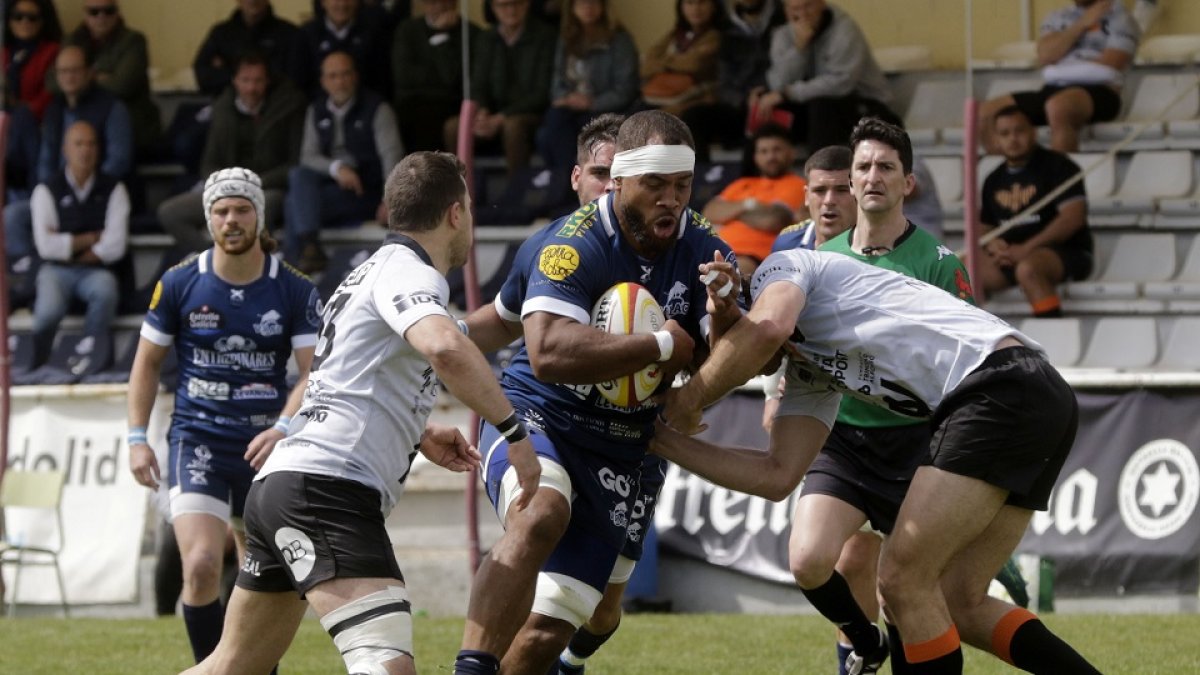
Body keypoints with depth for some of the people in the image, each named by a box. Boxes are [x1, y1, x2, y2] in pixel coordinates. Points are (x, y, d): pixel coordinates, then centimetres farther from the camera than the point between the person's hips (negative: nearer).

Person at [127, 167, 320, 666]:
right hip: (197, 439, -1)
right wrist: (137, 438, 1)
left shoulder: (295, 291, -4)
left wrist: (285, 427, -26)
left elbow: (313, 372, -8)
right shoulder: (179, 284, -3)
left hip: (264, 446, 1)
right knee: (201, 565, -19)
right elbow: (148, 362, 8)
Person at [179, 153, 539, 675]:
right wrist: (514, 431, -20)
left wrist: (417, 435, 34)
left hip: (279, 486, 11)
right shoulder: (409, 271, -7)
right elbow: (444, 348, -30)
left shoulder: (377, 270, 24)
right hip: (328, 490, -11)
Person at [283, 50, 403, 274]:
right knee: (298, 175, -28)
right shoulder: (317, 111, 13)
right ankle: (310, 246, -37)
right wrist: (336, 168, -19)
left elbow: (392, 155, -13)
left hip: (366, 192, -5)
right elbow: (308, 156, 4)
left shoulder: (376, 109, -2)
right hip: (329, 184, 5)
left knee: (294, 203, -25)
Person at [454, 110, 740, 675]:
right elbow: (548, 353, -30)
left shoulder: (703, 252, 0)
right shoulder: (574, 244, -17)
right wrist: (662, 346, -25)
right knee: (542, 514, -38)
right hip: (537, 418, -5)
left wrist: (726, 313, -24)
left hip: (617, 455, 5)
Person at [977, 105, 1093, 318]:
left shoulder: (1056, 165, -3)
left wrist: (1026, 249, -19)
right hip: (1009, 258, 6)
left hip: (1067, 253, -6)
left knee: (1027, 268, -39)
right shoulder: (994, 181, 16)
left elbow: (1073, 217, -14)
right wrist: (992, 245, -4)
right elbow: (985, 227, 22)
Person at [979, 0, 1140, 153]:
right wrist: (1082, 24, -2)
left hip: (1099, 91, -7)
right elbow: (1045, 55, 3)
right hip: (1053, 90, 7)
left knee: (1058, 106, -42)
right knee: (986, 112, -10)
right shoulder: (1057, 17, 21)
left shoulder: (1119, 18, 5)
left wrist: (1061, 69, 1)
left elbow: (1110, 65, -7)